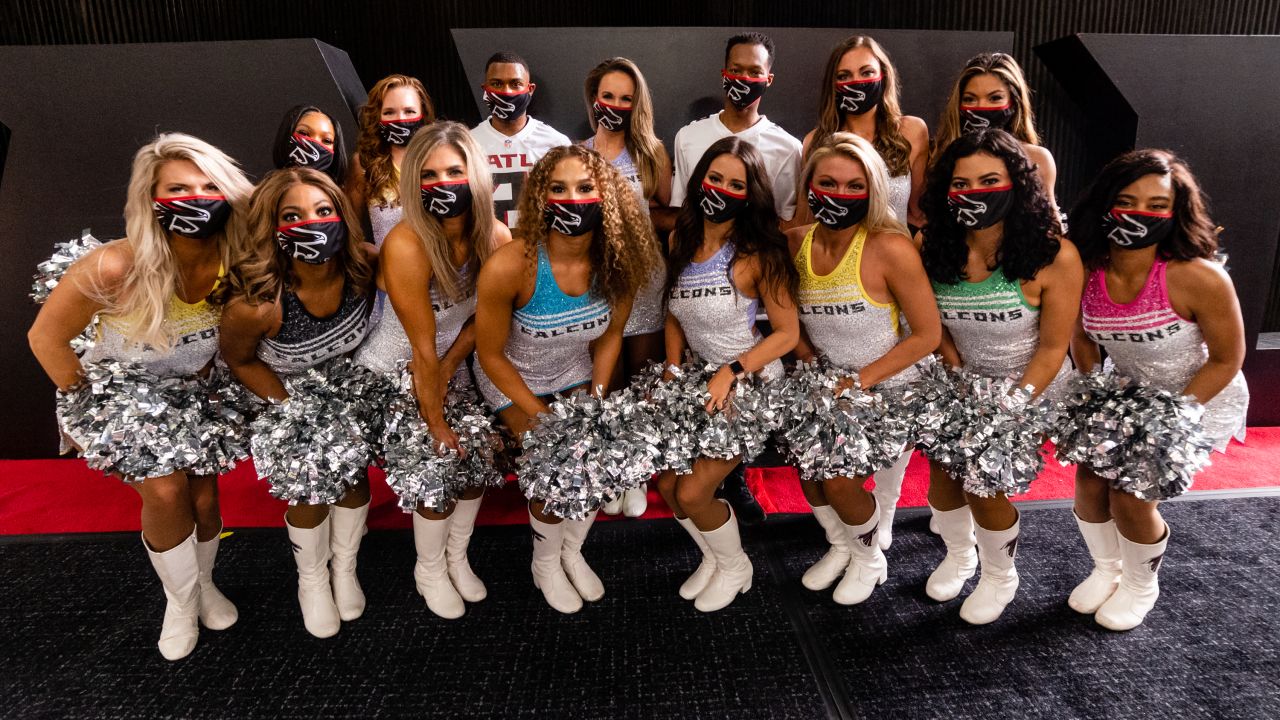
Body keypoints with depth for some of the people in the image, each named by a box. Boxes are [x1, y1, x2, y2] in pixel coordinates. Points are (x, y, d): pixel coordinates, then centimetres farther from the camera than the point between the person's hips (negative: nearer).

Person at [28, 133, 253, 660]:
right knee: (165, 491, -15)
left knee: (204, 500, 3)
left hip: (191, 394, 3)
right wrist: (87, 405, -10)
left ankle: (204, 583, 35)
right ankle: (181, 601, 13)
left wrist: (202, 377, 0)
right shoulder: (117, 266, -31)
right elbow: (46, 337, -17)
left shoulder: (235, 265, -22)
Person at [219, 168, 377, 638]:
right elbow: (239, 360, -13)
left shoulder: (363, 268, -27)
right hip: (285, 397, -2)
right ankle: (311, 580, 33)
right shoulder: (255, 304, -36)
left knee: (353, 475, 5)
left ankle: (345, 568, 35)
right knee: (310, 492, 1)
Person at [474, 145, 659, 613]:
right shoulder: (509, 266, -31)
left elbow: (610, 335, -2)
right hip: (512, 380, -3)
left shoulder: (616, 262, -19)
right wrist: (542, 417, -16)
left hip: (575, 373, 4)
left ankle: (572, 550, 22)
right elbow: (491, 354, -18)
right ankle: (545, 565, 18)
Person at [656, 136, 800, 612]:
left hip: (751, 382, -6)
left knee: (692, 493, -8)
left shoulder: (757, 255, -18)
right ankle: (712, 557, 34)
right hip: (702, 380, 6)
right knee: (667, 484, 4)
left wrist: (731, 373, -22)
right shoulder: (681, 242, -1)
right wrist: (673, 371, -1)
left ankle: (735, 567, 24)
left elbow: (787, 333, -15)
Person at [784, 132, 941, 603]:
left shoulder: (890, 248, -20)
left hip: (889, 391, -4)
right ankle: (840, 546, 21)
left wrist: (861, 380, -18)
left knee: (838, 477, -18)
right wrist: (812, 365, -7)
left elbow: (928, 334, -15)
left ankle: (870, 559, 17)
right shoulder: (795, 243, -5)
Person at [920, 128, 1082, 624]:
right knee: (941, 473, -4)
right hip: (962, 383, 4)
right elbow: (935, 326, 1)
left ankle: (1001, 575, 25)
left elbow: (1052, 348, -15)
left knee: (983, 485, -9)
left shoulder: (1054, 256, -22)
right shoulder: (933, 250, -11)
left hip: (1030, 387, -3)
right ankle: (959, 555, 31)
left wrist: (1013, 407, -18)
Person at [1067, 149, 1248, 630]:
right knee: (1090, 481, 0)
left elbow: (1226, 360, -17)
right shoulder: (1085, 271, -18)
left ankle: (1141, 585, 27)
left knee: (1132, 498, -5)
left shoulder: (1199, 277, -31)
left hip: (1200, 399, -4)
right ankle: (1106, 570, 31)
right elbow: (1083, 339, 1)